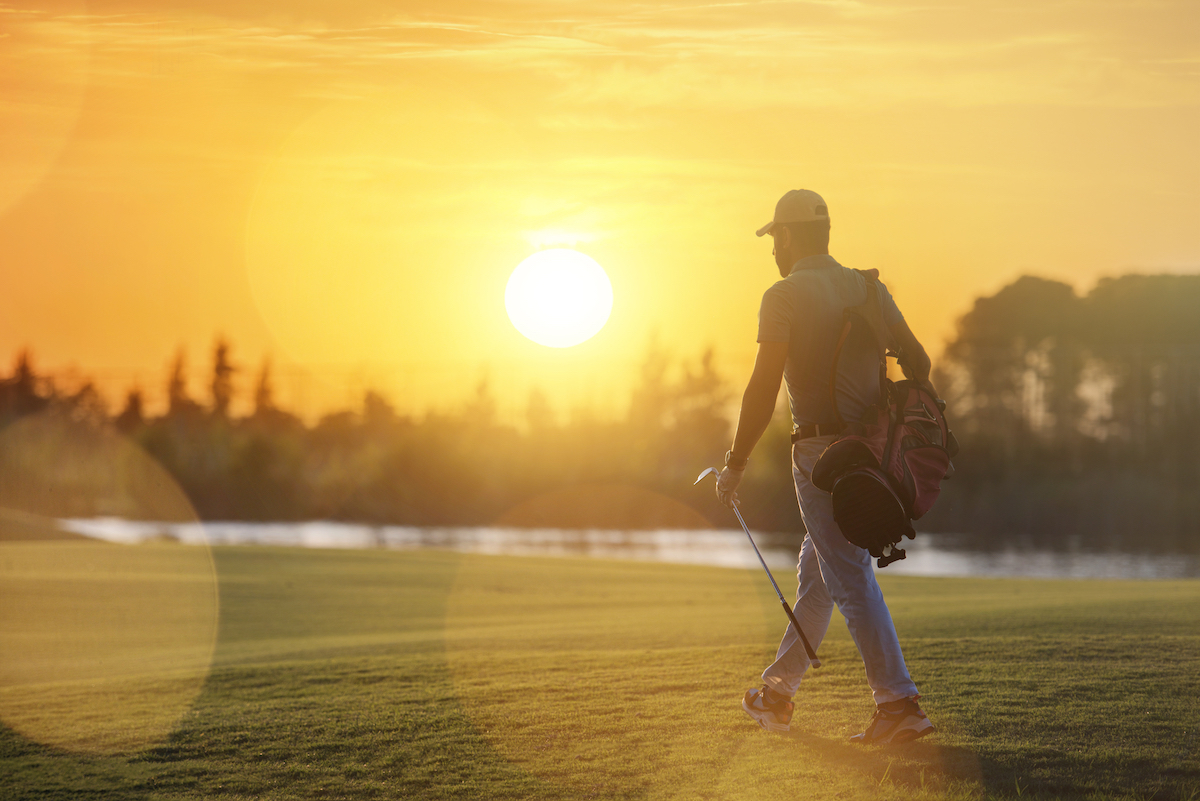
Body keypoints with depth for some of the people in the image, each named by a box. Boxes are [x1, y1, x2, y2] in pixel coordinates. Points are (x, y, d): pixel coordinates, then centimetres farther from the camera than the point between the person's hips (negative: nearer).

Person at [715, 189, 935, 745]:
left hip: (821, 452, -7)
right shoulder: (868, 288, 12)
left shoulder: (785, 296, -8)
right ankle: (778, 694, 29)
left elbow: (763, 389, -13)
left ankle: (900, 704, -13)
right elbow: (917, 361, 11)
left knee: (852, 581, -7)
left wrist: (736, 464, -7)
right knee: (817, 571, 18)